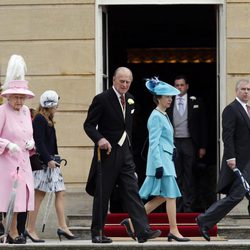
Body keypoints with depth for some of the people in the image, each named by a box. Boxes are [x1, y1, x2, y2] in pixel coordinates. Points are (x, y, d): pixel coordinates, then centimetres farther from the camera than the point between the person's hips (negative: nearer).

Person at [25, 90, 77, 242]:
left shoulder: (48, 121, 16)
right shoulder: (39, 119, -12)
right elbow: (39, 142, -18)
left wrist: (55, 159, 11)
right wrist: (49, 160, -22)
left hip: (51, 162, 10)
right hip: (43, 162, -10)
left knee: (60, 193, 5)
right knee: (39, 196, -5)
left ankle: (63, 227, 4)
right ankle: (31, 229, 1)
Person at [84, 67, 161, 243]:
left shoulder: (130, 99, 11)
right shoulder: (102, 99, -10)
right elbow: (89, 124, -11)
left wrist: (129, 146, 16)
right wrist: (99, 139, -27)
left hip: (125, 154, 6)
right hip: (107, 153, -6)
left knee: (133, 192, -3)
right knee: (102, 195, 2)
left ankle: (143, 231, -9)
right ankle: (97, 233, 12)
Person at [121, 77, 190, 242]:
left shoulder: (163, 116, 17)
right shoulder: (156, 116, -11)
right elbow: (154, 143, -16)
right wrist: (158, 165, -20)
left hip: (166, 159, 10)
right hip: (161, 160, -10)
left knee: (162, 197, 9)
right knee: (171, 195, -7)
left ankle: (132, 222, 11)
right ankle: (174, 231, -2)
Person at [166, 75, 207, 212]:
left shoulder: (195, 102, 3)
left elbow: (203, 125, 3)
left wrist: (202, 146, -1)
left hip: (189, 143, -1)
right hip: (173, 143, 1)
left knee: (188, 175, 2)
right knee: (176, 176, 4)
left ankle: (188, 205, 7)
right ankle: (177, 206, 10)